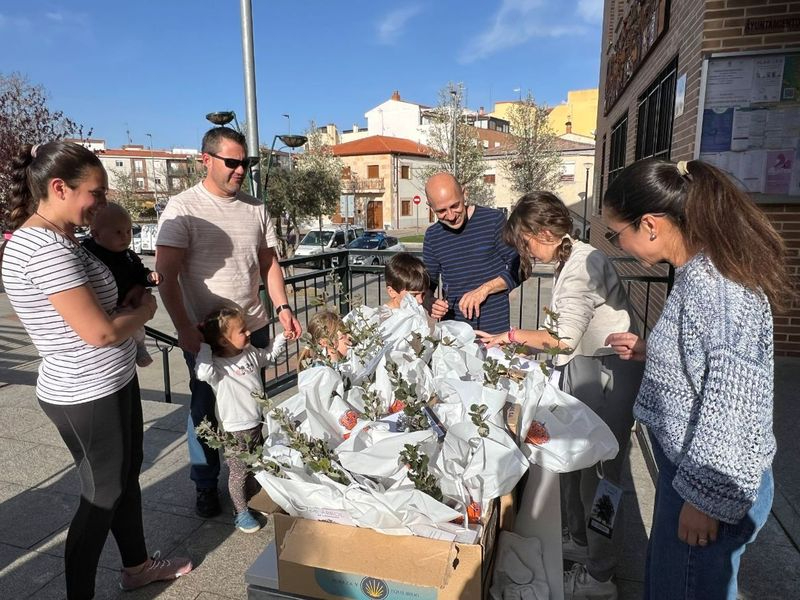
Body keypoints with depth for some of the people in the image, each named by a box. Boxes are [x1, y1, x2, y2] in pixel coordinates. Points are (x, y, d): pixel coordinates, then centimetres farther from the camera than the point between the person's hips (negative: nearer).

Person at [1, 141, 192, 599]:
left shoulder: (55, 239, 7)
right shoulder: (46, 249, -25)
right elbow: (99, 332, -27)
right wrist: (145, 310, -9)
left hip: (110, 385, 10)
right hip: (88, 398, -10)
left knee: (127, 475, 23)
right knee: (102, 496, 9)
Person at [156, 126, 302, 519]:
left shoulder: (255, 209, 6)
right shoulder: (182, 209, -10)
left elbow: (269, 262, 12)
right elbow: (166, 275, -14)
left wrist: (282, 307, 0)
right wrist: (184, 329, -21)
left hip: (254, 326, 5)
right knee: (206, 409, 10)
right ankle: (205, 485, 30)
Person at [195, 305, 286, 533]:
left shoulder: (251, 353, 0)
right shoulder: (218, 365, -22)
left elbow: (270, 356, 21)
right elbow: (203, 372, -45)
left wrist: (282, 337, 12)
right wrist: (204, 346, -35)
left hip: (258, 423, 8)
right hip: (235, 430, -7)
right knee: (239, 472, 8)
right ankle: (241, 513, 26)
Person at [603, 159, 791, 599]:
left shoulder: (713, 284, -25)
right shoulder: (701, 270, 5)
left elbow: (732, 401, -26)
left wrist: (705, 497, -20)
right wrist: (649, 352, 6)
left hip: (713, 481, -9)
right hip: (693, 465, 9)